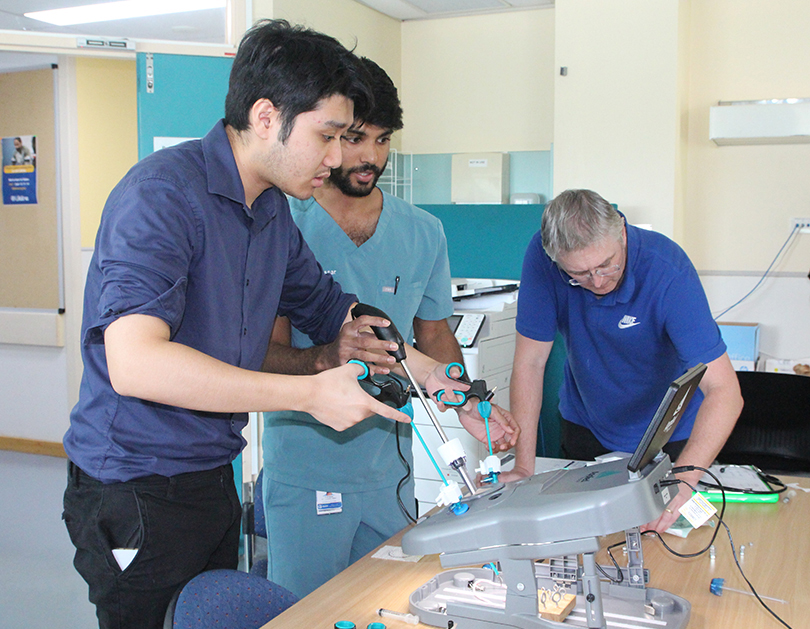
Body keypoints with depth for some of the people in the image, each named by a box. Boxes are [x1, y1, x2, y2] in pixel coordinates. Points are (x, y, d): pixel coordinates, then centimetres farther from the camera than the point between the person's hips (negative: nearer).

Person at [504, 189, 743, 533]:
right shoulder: (542, 255, -25)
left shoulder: (667, 269, -32)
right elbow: (530, 361, -19)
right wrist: (523, 469, -22)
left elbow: (723, 391, -35)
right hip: (584, 425, 2)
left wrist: (680, 483, -48)